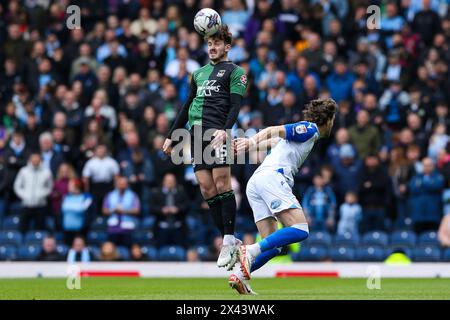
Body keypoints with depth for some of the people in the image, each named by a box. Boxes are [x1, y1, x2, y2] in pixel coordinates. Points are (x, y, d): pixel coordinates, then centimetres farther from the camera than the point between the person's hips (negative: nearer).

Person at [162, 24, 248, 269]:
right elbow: (187, 107, 29)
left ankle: (229, 241, -9)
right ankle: (230, 241, 1)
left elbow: (235, 105, -5)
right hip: (196, 134, 6)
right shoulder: (199, 73, 26)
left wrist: (225, 130, -22)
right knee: (207, 189, -2)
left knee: (221, 185, -14)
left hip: (217, 134, -6)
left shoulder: (235, 71, 7)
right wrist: (171, 136, 25)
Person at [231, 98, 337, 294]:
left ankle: (240, 276, -15)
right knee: (300, 230, -19)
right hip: (271, 176, -9)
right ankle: (250, 251, -30)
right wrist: (252, 141, -23)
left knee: (273, 246, 3)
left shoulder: (308, 131, 32)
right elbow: (275, 130, -10)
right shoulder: (310, 129, 4)